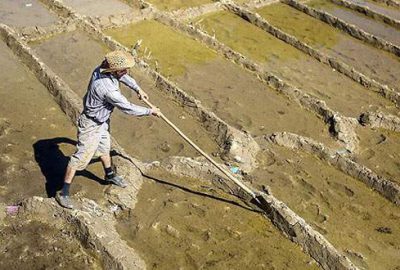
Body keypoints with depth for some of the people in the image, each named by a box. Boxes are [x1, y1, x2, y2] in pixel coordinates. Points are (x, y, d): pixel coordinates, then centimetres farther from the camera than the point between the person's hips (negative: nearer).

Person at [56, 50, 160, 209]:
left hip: (102, 121, 10)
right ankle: (64, 193, 5)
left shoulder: (103, 68, -12)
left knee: (104, 148, 28)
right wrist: (150, 111, -13)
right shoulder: (107, 88, -37)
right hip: (91, 125, -10)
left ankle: (110, 175, 51)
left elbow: (123, 77, 12)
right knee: (81, 156, -4)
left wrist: (137, 89, 13)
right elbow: (128, 108, -26)